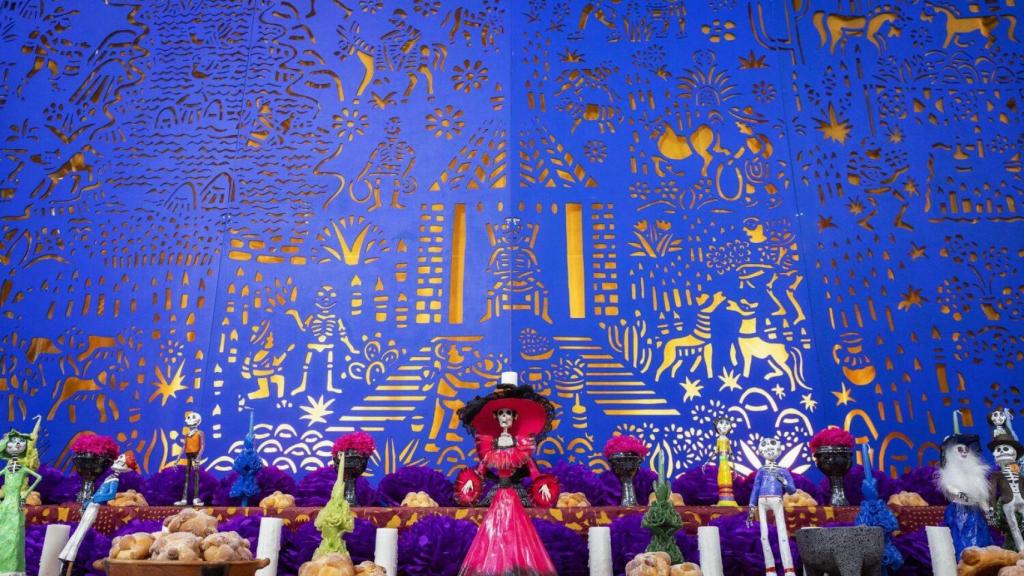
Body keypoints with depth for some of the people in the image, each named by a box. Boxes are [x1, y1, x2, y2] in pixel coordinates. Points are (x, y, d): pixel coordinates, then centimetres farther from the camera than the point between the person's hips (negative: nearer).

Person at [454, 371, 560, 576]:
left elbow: (531, 465, 3)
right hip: (498, 496, 1)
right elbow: (482, 465, 9)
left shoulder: (521, 443, 2)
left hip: (513, 496, -1)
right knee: (495, 532, 0)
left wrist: (543, 484, -2)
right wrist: (470, 479, -3)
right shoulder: (490, 444, 4)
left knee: (514, 533, -2)